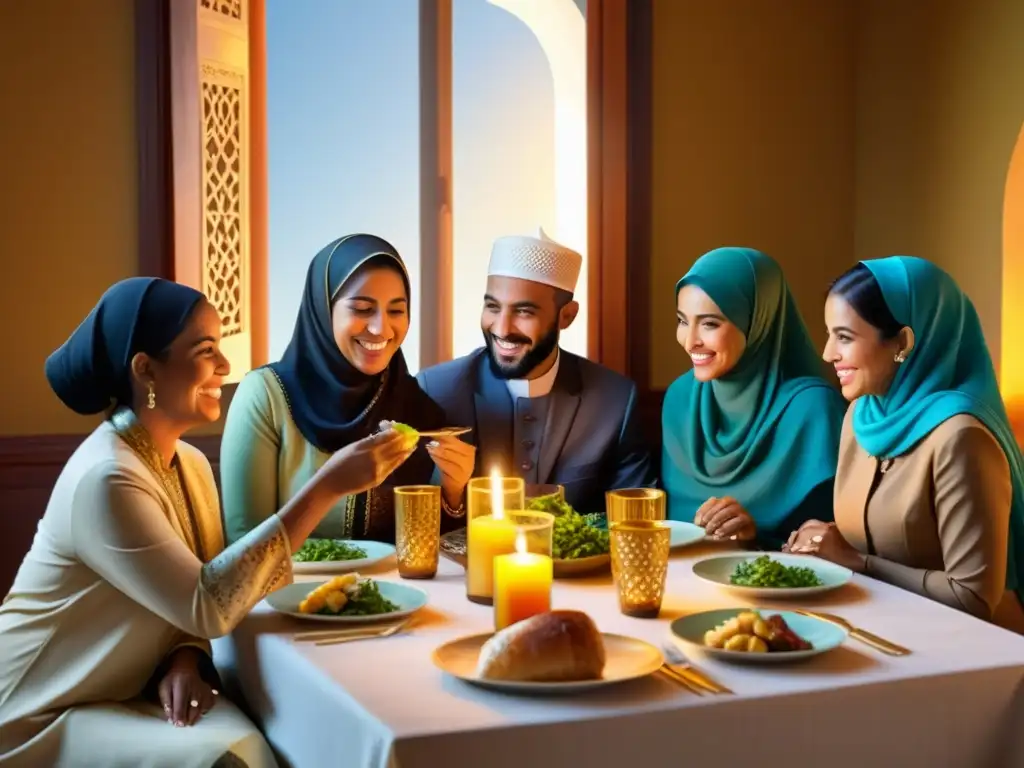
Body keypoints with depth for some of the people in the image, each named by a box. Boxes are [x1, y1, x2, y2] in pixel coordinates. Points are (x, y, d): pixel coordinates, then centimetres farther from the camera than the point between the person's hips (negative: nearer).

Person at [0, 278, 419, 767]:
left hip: (132, 692, 8)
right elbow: (207, 606, -29)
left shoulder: (190, 464, 3)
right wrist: (327, 486, -31)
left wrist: (185, 659, -16)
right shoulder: (106, 478, -25)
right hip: (43, 720, -7)